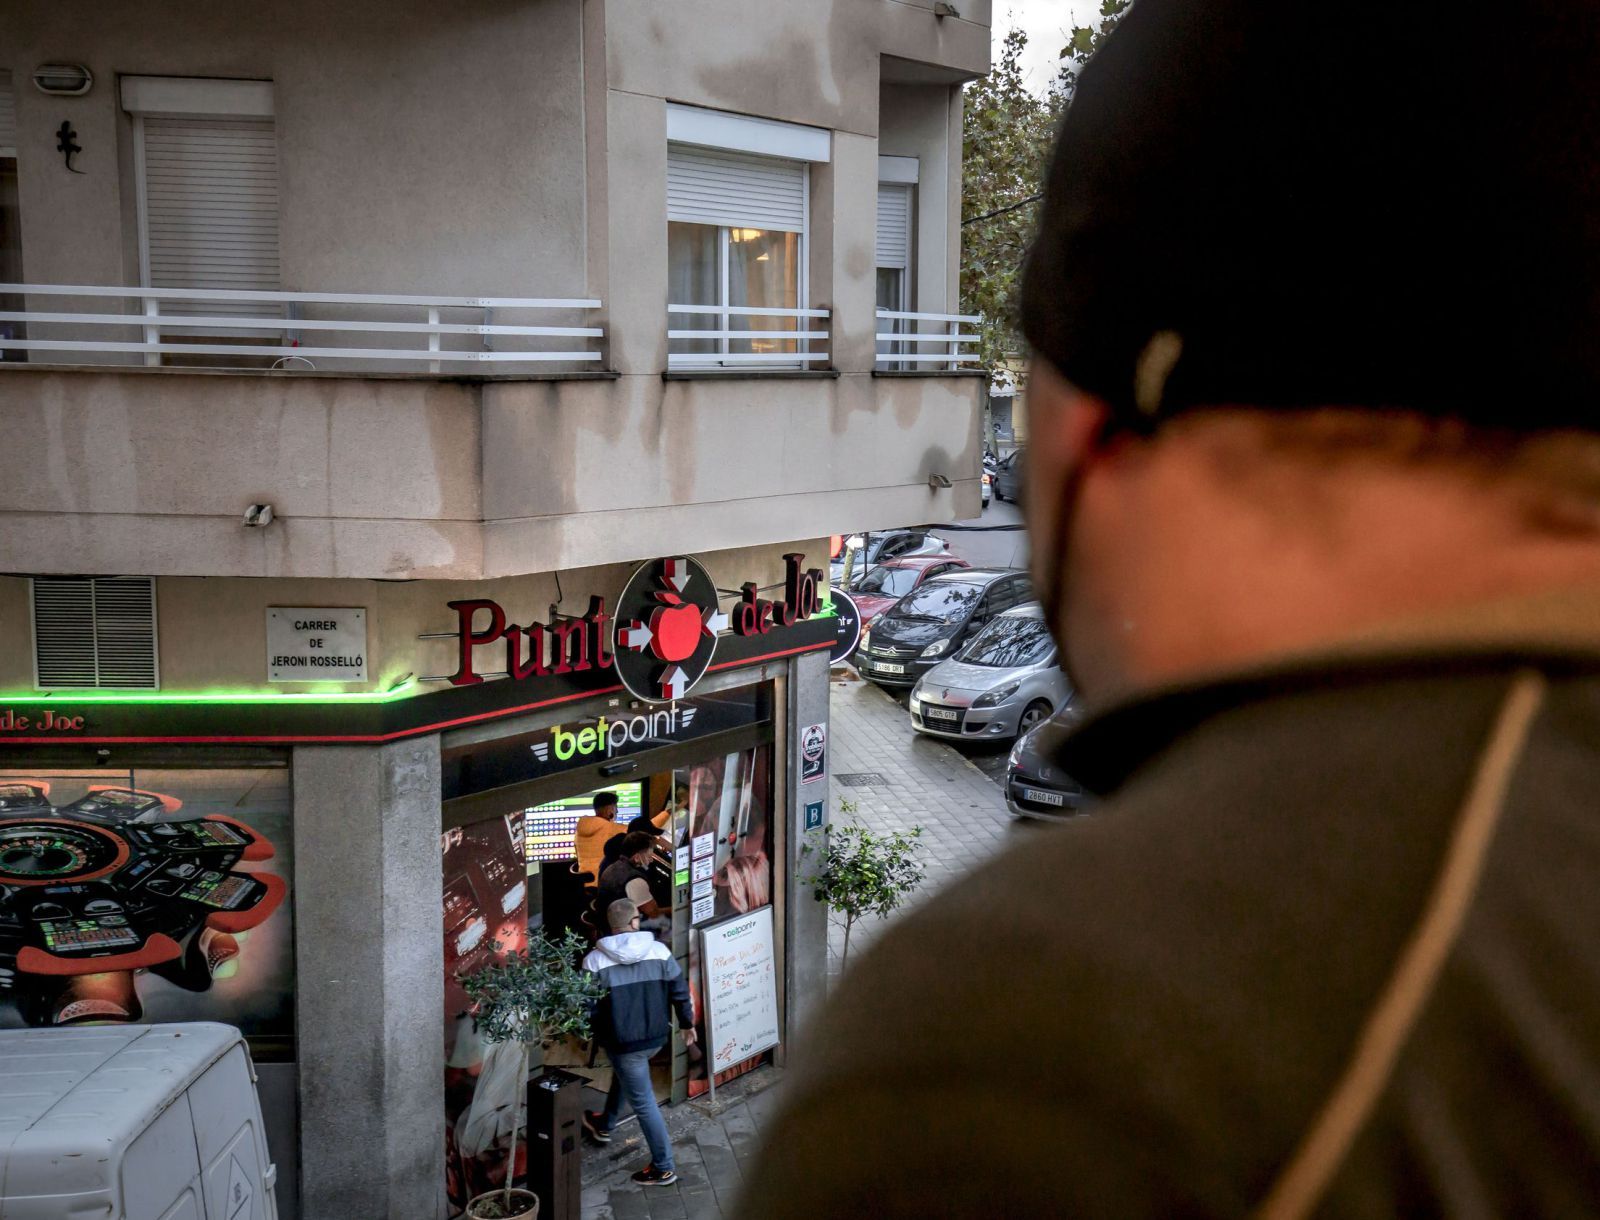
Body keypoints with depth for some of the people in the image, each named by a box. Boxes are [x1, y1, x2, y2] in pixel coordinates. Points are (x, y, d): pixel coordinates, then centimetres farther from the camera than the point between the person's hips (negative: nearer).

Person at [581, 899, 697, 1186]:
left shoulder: (596, 960, -15)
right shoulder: (659, 951, -8)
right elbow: (680, 992, 0)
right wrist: (687, 1024, 15)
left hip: (622, 1041, -4)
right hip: (657, 1037, 4)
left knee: (643, 1102, 7)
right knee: (623, 1072, 33)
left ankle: (663, 1168, 15)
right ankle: (605, 1126, 51)